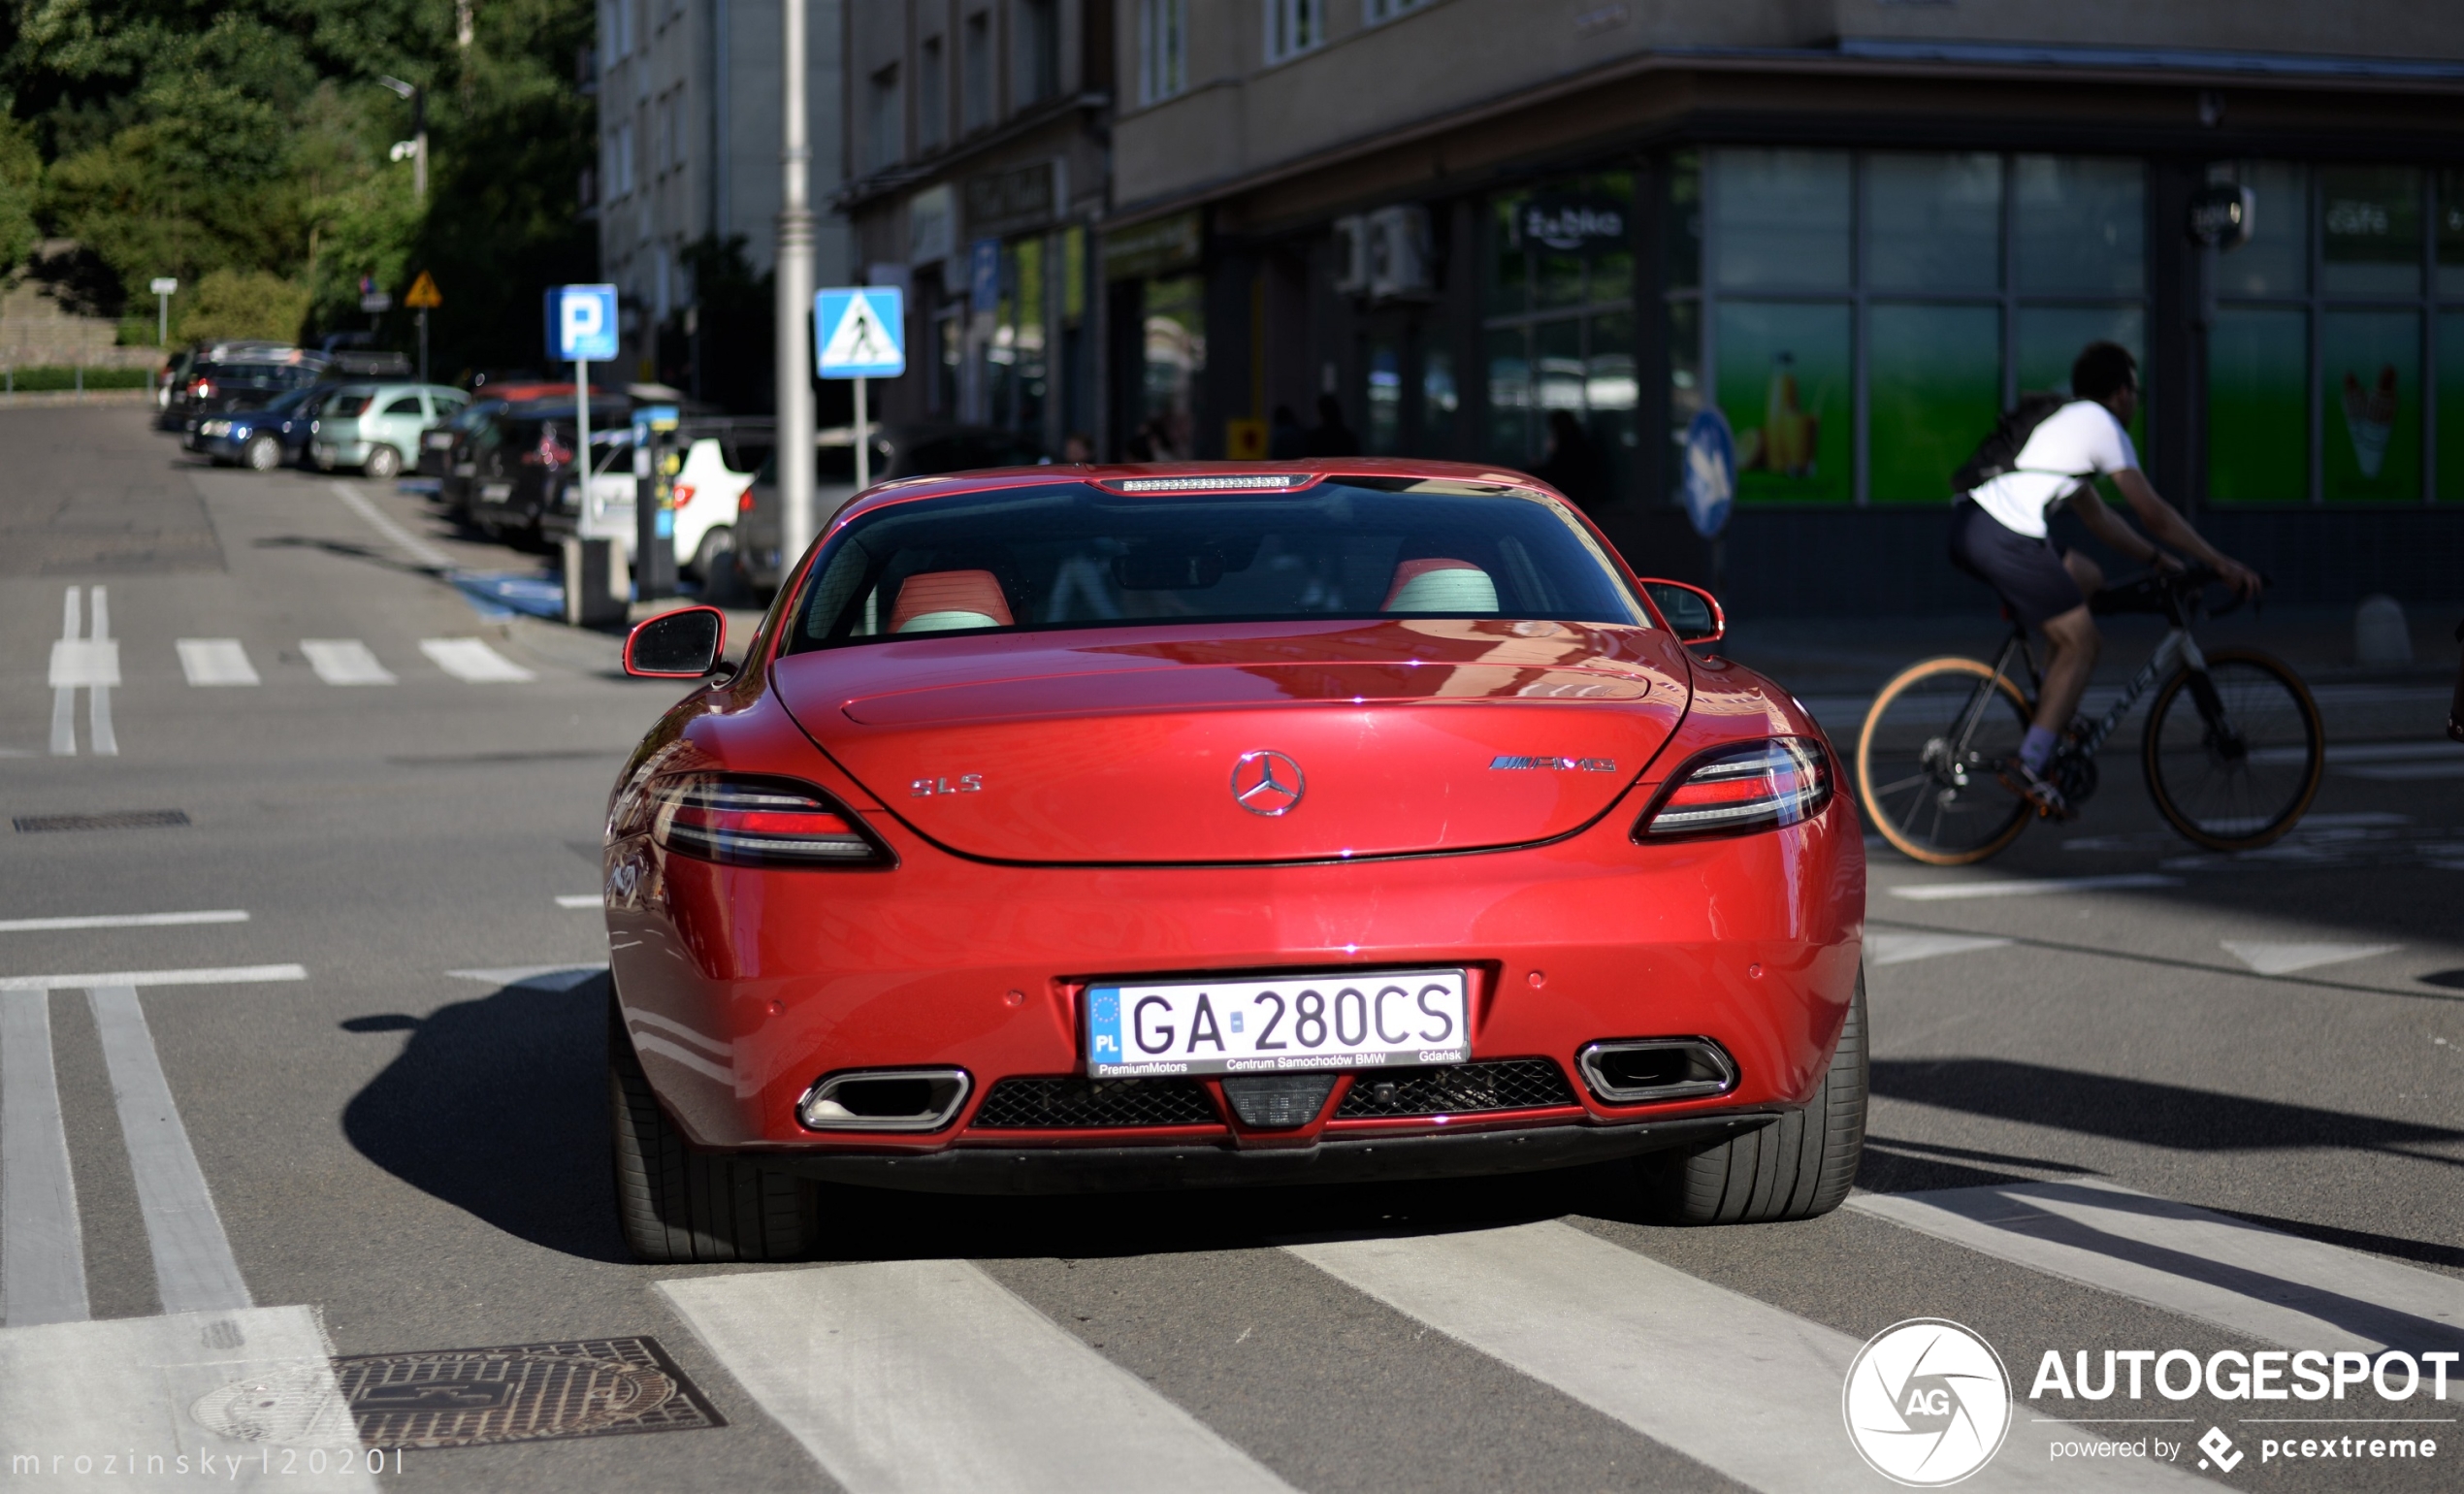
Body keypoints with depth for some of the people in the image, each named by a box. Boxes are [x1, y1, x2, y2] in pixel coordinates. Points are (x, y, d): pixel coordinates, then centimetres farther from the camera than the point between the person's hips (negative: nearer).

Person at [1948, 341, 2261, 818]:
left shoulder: (2061, 420, 30)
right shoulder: (2102, 426, 4)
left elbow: (2095, 515, 35)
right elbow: (2153, 514, 1)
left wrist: (2159, 559, 36)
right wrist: (2221, 563, 7)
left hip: (1969, 519, 9)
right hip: (2007, 538, -9)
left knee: (2087, 578, 26)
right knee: (2081, 643, 1)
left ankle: (2050, 710, 21)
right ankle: (2029, 766, -8)